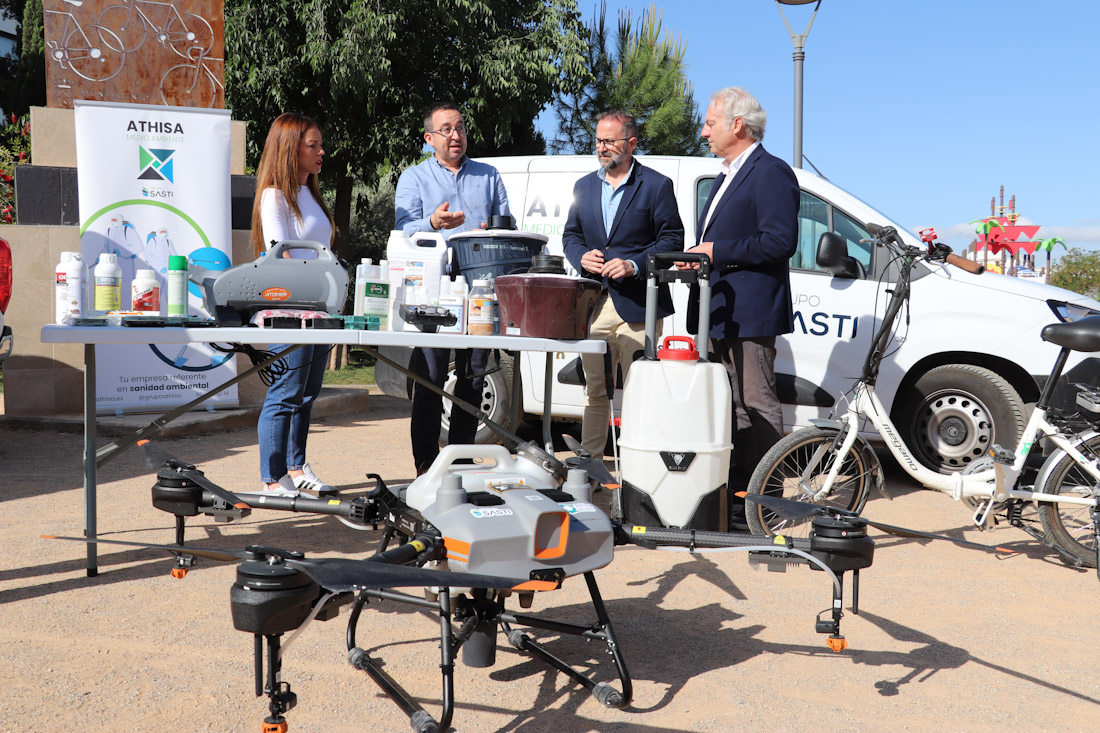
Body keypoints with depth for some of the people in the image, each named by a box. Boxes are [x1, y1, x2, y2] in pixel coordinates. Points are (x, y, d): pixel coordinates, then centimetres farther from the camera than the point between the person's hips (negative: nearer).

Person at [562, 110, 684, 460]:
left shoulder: (656, 185, 0)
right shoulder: (584, 186, 16)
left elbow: (672, 238, -3)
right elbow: (570, 234, 20)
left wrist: (635, 265, -15)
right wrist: (582, 257, -2)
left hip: (637, 304, -4)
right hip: (594, 303, 5)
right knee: (594, 389, 9)